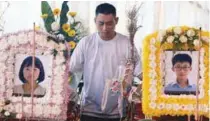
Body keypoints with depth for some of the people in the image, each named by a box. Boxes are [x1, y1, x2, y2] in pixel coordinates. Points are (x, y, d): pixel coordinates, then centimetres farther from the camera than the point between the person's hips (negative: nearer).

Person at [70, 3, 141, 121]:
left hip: (117, 111, 0)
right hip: (90, 110, 1)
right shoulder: (86, 42, -3)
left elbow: (139, 71, -3)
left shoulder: (126, 43, -5)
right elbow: (70, 70, -1)